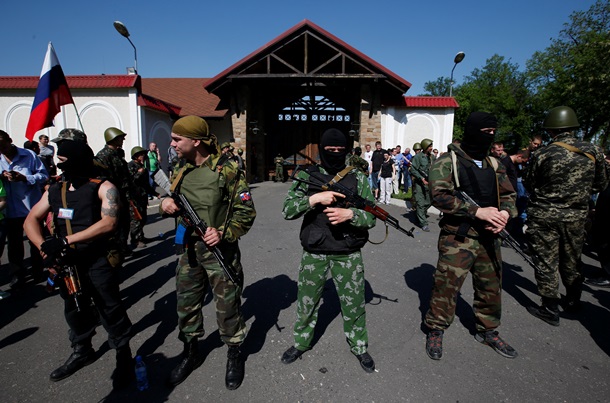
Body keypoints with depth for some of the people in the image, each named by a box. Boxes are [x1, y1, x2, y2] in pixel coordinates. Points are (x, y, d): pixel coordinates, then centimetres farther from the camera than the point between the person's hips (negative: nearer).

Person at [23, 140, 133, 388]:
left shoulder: (103, 187, -11)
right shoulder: (55, 190, 8)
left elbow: (108, 223, -24)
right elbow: (31, 220, 6)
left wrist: (65, 240, -26)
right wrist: (44, 247, -13)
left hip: (98, 262, -6)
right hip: (67, 264, 7)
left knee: (110, 311, 3)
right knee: (74, 310, 23)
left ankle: (124, 357, 22)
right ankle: (82, 351, 46)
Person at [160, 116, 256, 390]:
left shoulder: (227, 170, -13)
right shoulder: (181, 171, 6)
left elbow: (246, 212, -12)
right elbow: (173, 204, 16)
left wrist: (224, 233, -24)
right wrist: (166, 205, -6)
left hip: (220, 252, -5)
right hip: (189, 251, 6)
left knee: (227, 307, 8)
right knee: (186, 305, 17)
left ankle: (234, 355, 33)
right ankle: (191, 353, 41)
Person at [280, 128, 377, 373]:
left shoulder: (357, 178, -2)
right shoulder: (307, 177, -2)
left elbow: (371, 217, -3)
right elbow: (287, 209, -11)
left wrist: (350, 214, -23)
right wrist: (315, 198, -25)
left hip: (348, 255, 0)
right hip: (314, 254, 1)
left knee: (354, 305, 14)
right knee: (306, 303, 17)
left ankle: (359, 347, 39)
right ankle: (301, 343, 41)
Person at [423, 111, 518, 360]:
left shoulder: (493, 164, 12)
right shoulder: (447, 161, -8)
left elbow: (508, 194, 16)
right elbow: (440, 196, -19)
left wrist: (505, 212, -7)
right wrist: (478, 211, -23)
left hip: (489, 237, 7)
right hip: (457, 237, -6)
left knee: (491, 287, 17)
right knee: (446, 286, -1)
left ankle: (488, 331, 40)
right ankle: (435, 331, 21)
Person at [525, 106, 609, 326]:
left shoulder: (542, 154, -15)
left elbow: (529, 186, -3)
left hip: (545, 216, -4)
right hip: (576, 216, 4)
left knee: (547, 262, 6)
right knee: (572, 262, 20)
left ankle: (550, 309, 13)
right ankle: (573, 302, 37)